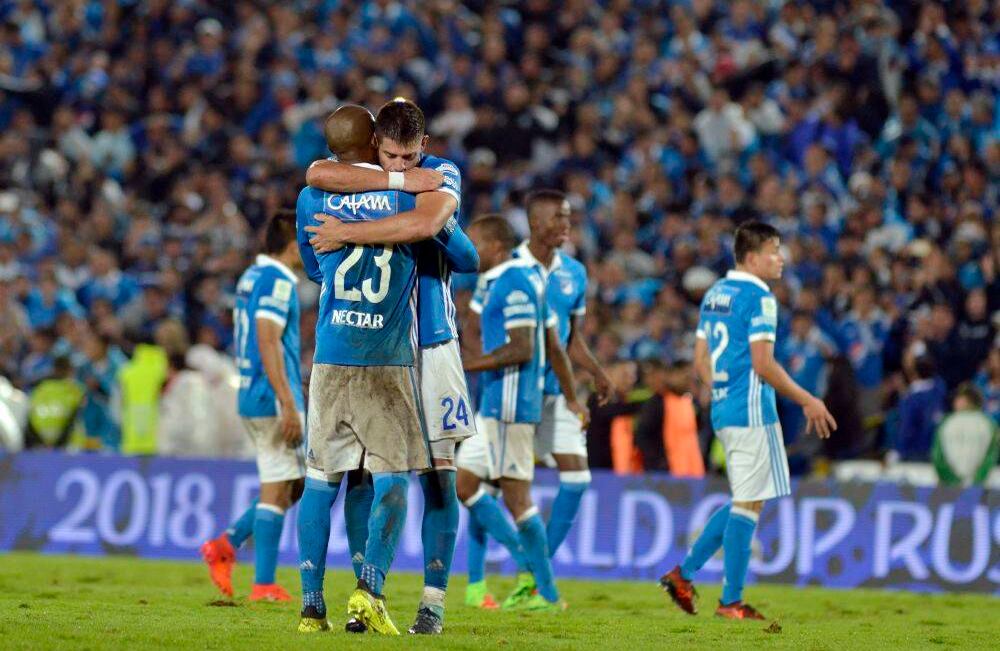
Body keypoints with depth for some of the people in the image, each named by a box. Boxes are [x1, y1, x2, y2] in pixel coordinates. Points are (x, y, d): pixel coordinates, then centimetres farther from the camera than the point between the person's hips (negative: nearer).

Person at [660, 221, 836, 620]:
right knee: (748, 503, -3)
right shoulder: (758, 297, -13)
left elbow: (701, 362, 17)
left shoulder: (715, 294, 14)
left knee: (744, 501, 17)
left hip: (723, 409, 9)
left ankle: (683, 574, 13)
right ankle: (731, 602, -1)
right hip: (752, 412, -9)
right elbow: (763, 363, -18)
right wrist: (807, 401, -12)